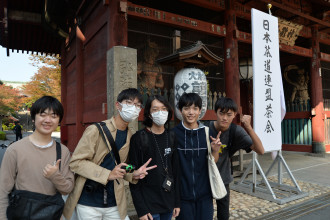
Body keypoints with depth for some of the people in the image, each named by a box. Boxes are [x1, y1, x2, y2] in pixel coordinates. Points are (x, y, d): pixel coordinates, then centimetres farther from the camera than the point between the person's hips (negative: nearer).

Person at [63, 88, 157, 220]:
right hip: (88, 203, -4)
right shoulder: (95, 130, -12)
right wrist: (108, 174, -22)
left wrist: (133, 175, -3)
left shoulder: (130, 137, 5)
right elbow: (75, 162, -14)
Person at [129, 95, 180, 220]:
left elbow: (176, 171, 7)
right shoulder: (139, 138, -11)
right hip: (149, 205, -4)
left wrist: (177, 202, 6)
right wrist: (141, 210, -12)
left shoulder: (171, 137, 3)